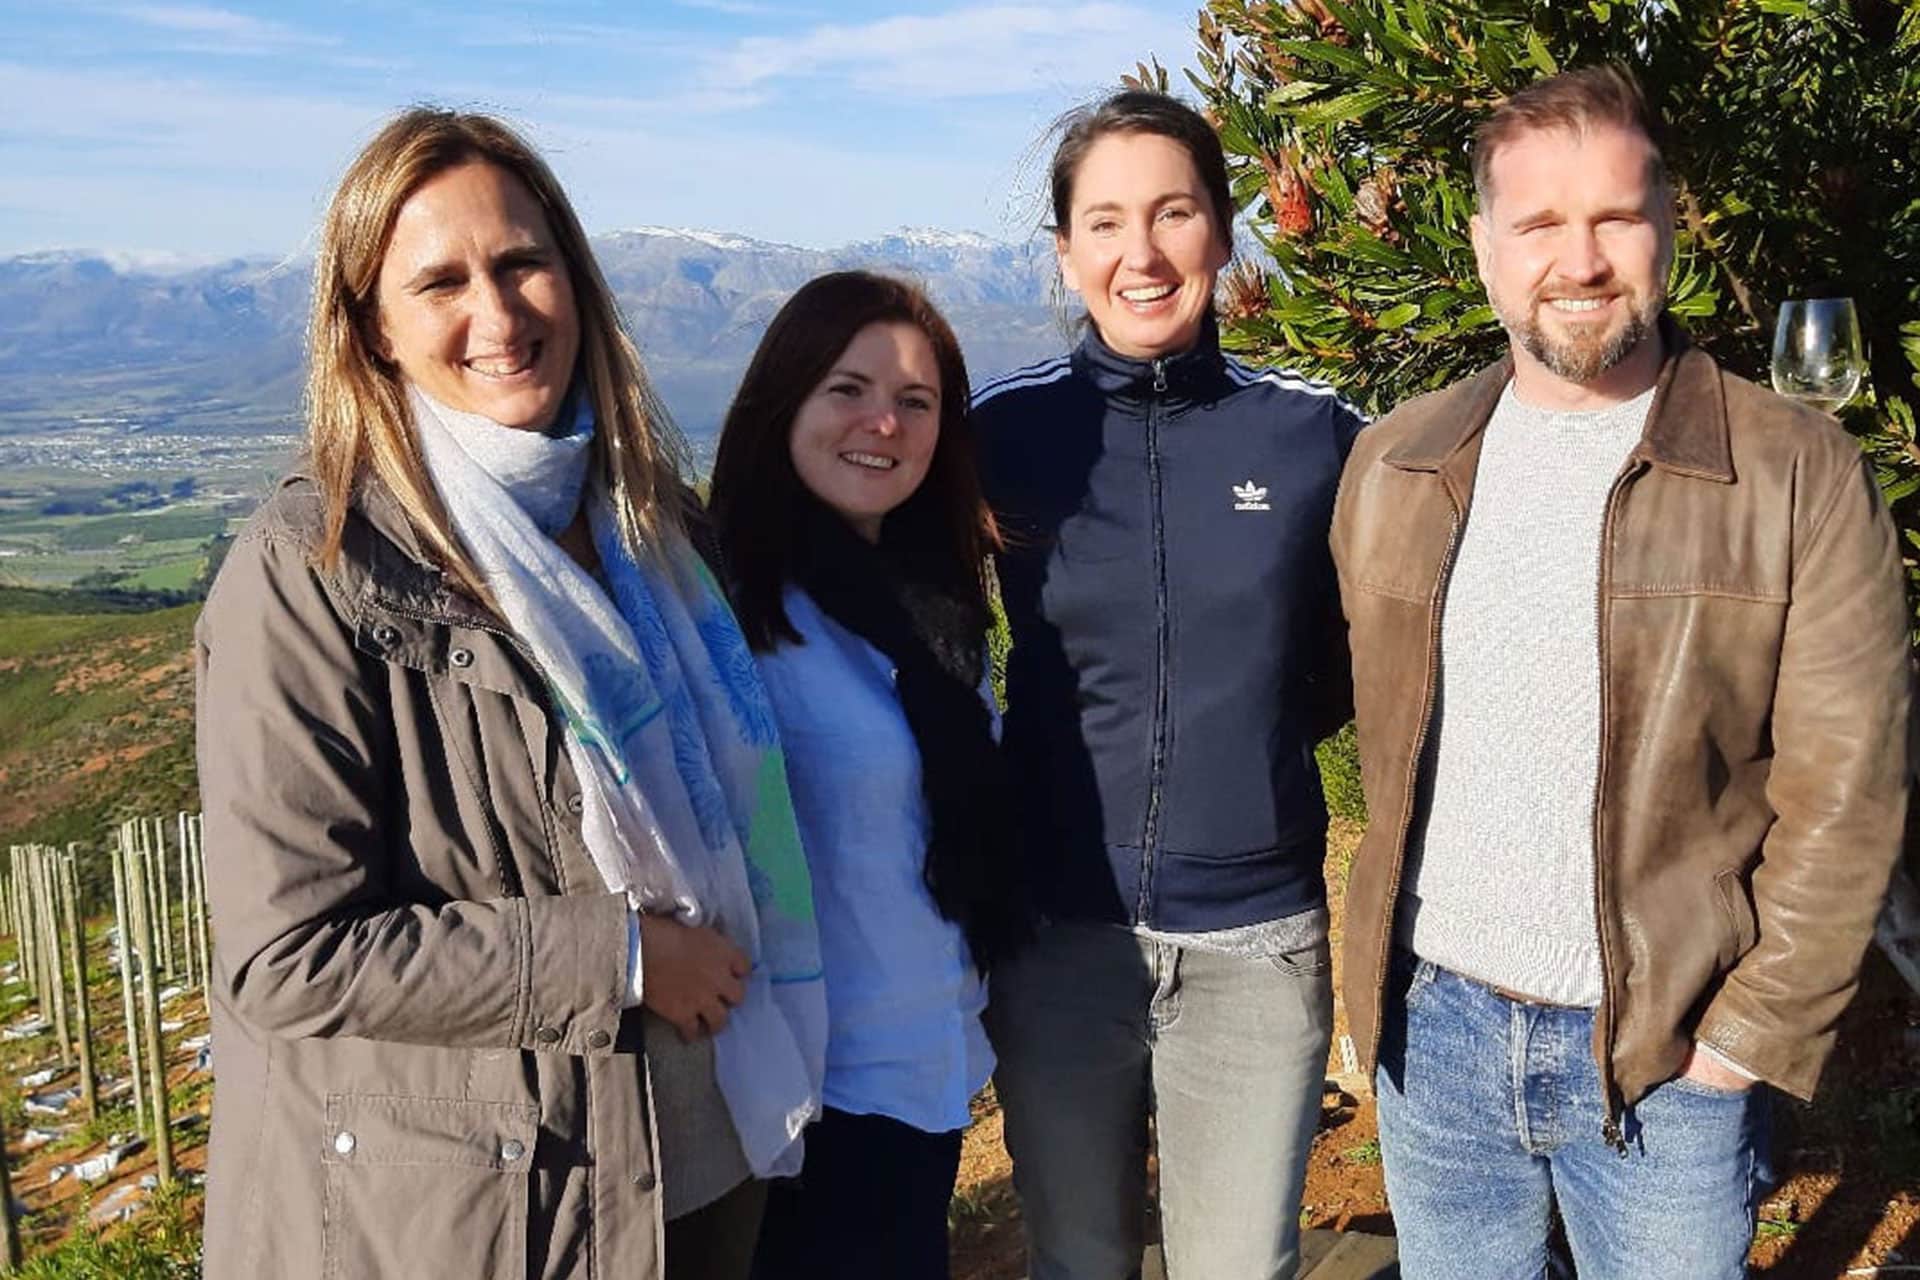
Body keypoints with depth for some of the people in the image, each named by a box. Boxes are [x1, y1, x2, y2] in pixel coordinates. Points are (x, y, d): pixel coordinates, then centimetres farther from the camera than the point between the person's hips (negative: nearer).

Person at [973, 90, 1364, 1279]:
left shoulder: (1314, 429, -4)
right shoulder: (1006, 427, -5)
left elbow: (1351, 662, 11)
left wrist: (1251, 733, -1)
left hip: (1256, 942, 0)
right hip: (1058, 933, 1)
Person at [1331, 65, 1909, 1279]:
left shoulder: (1800, 474, -8)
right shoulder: (1393, 466, 2)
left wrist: (1755, 1032, -10)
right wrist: (1382, 971, 6)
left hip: (1663, 1052, -3)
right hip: (1431, 1028, 3)